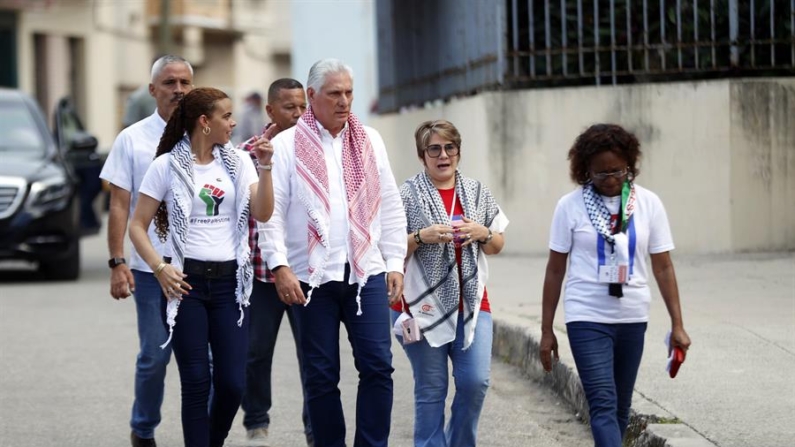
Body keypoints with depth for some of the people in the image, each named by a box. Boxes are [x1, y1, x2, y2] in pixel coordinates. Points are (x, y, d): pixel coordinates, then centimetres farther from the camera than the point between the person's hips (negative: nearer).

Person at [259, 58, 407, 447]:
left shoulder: (370, 142, 12)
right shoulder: (285, 146, 1)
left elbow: (390, 207, 13)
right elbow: (271, 211, -4)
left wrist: (395, 263, 7)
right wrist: (280, 266, -13)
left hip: (366, 272, 2)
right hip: (312, 276, -2)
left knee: (377, 366, -4)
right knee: (321, 375, 4)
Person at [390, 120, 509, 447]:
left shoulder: (477, 192, 10)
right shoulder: (407, 195, -3)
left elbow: (497, 246, 15)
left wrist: (482, 233, -6)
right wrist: (422, 236, -19)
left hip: (471, 303, 3)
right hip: (424, 305, -3)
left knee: (475, 382, -5)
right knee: (431, 389, 1)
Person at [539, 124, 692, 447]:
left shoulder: (648, 204, 1)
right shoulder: (571, 206, -4)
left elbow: (663, 267, 4)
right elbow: (555, 270, 2)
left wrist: (677, 325, 0)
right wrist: (546, 330, 3)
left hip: (632, 318, 3)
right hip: (587, 319, -3)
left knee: (621, 407, 11)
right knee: (604, 405, -13)